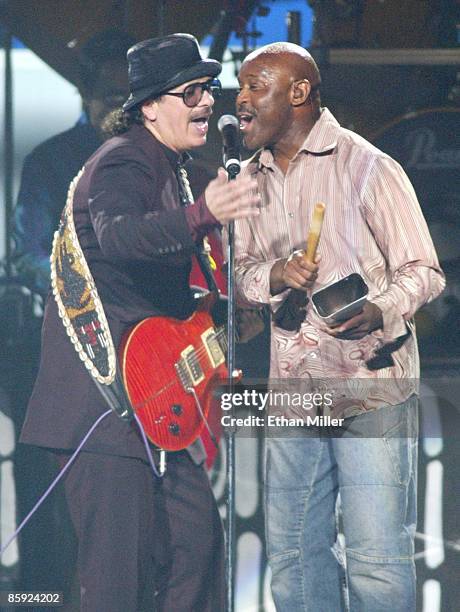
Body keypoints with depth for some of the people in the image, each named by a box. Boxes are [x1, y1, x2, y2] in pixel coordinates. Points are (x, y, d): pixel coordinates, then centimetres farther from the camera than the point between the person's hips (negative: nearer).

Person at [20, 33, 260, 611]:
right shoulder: (125, 163, -14)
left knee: (196, 539, 11)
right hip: (103, 399, -10)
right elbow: (117, 237, -38)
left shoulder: (167, 168, 18)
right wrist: (202, 215, -53)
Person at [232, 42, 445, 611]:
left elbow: (423, 271, -6)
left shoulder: (368, 167, -6)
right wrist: (273, 276, -10)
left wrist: (379, 311, -27)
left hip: (372, 385, -6)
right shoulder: (252, 179, 12)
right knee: (292, 549, 10)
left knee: (376, 559, -7)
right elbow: (241, 273, 14)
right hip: (293, 389, 6)